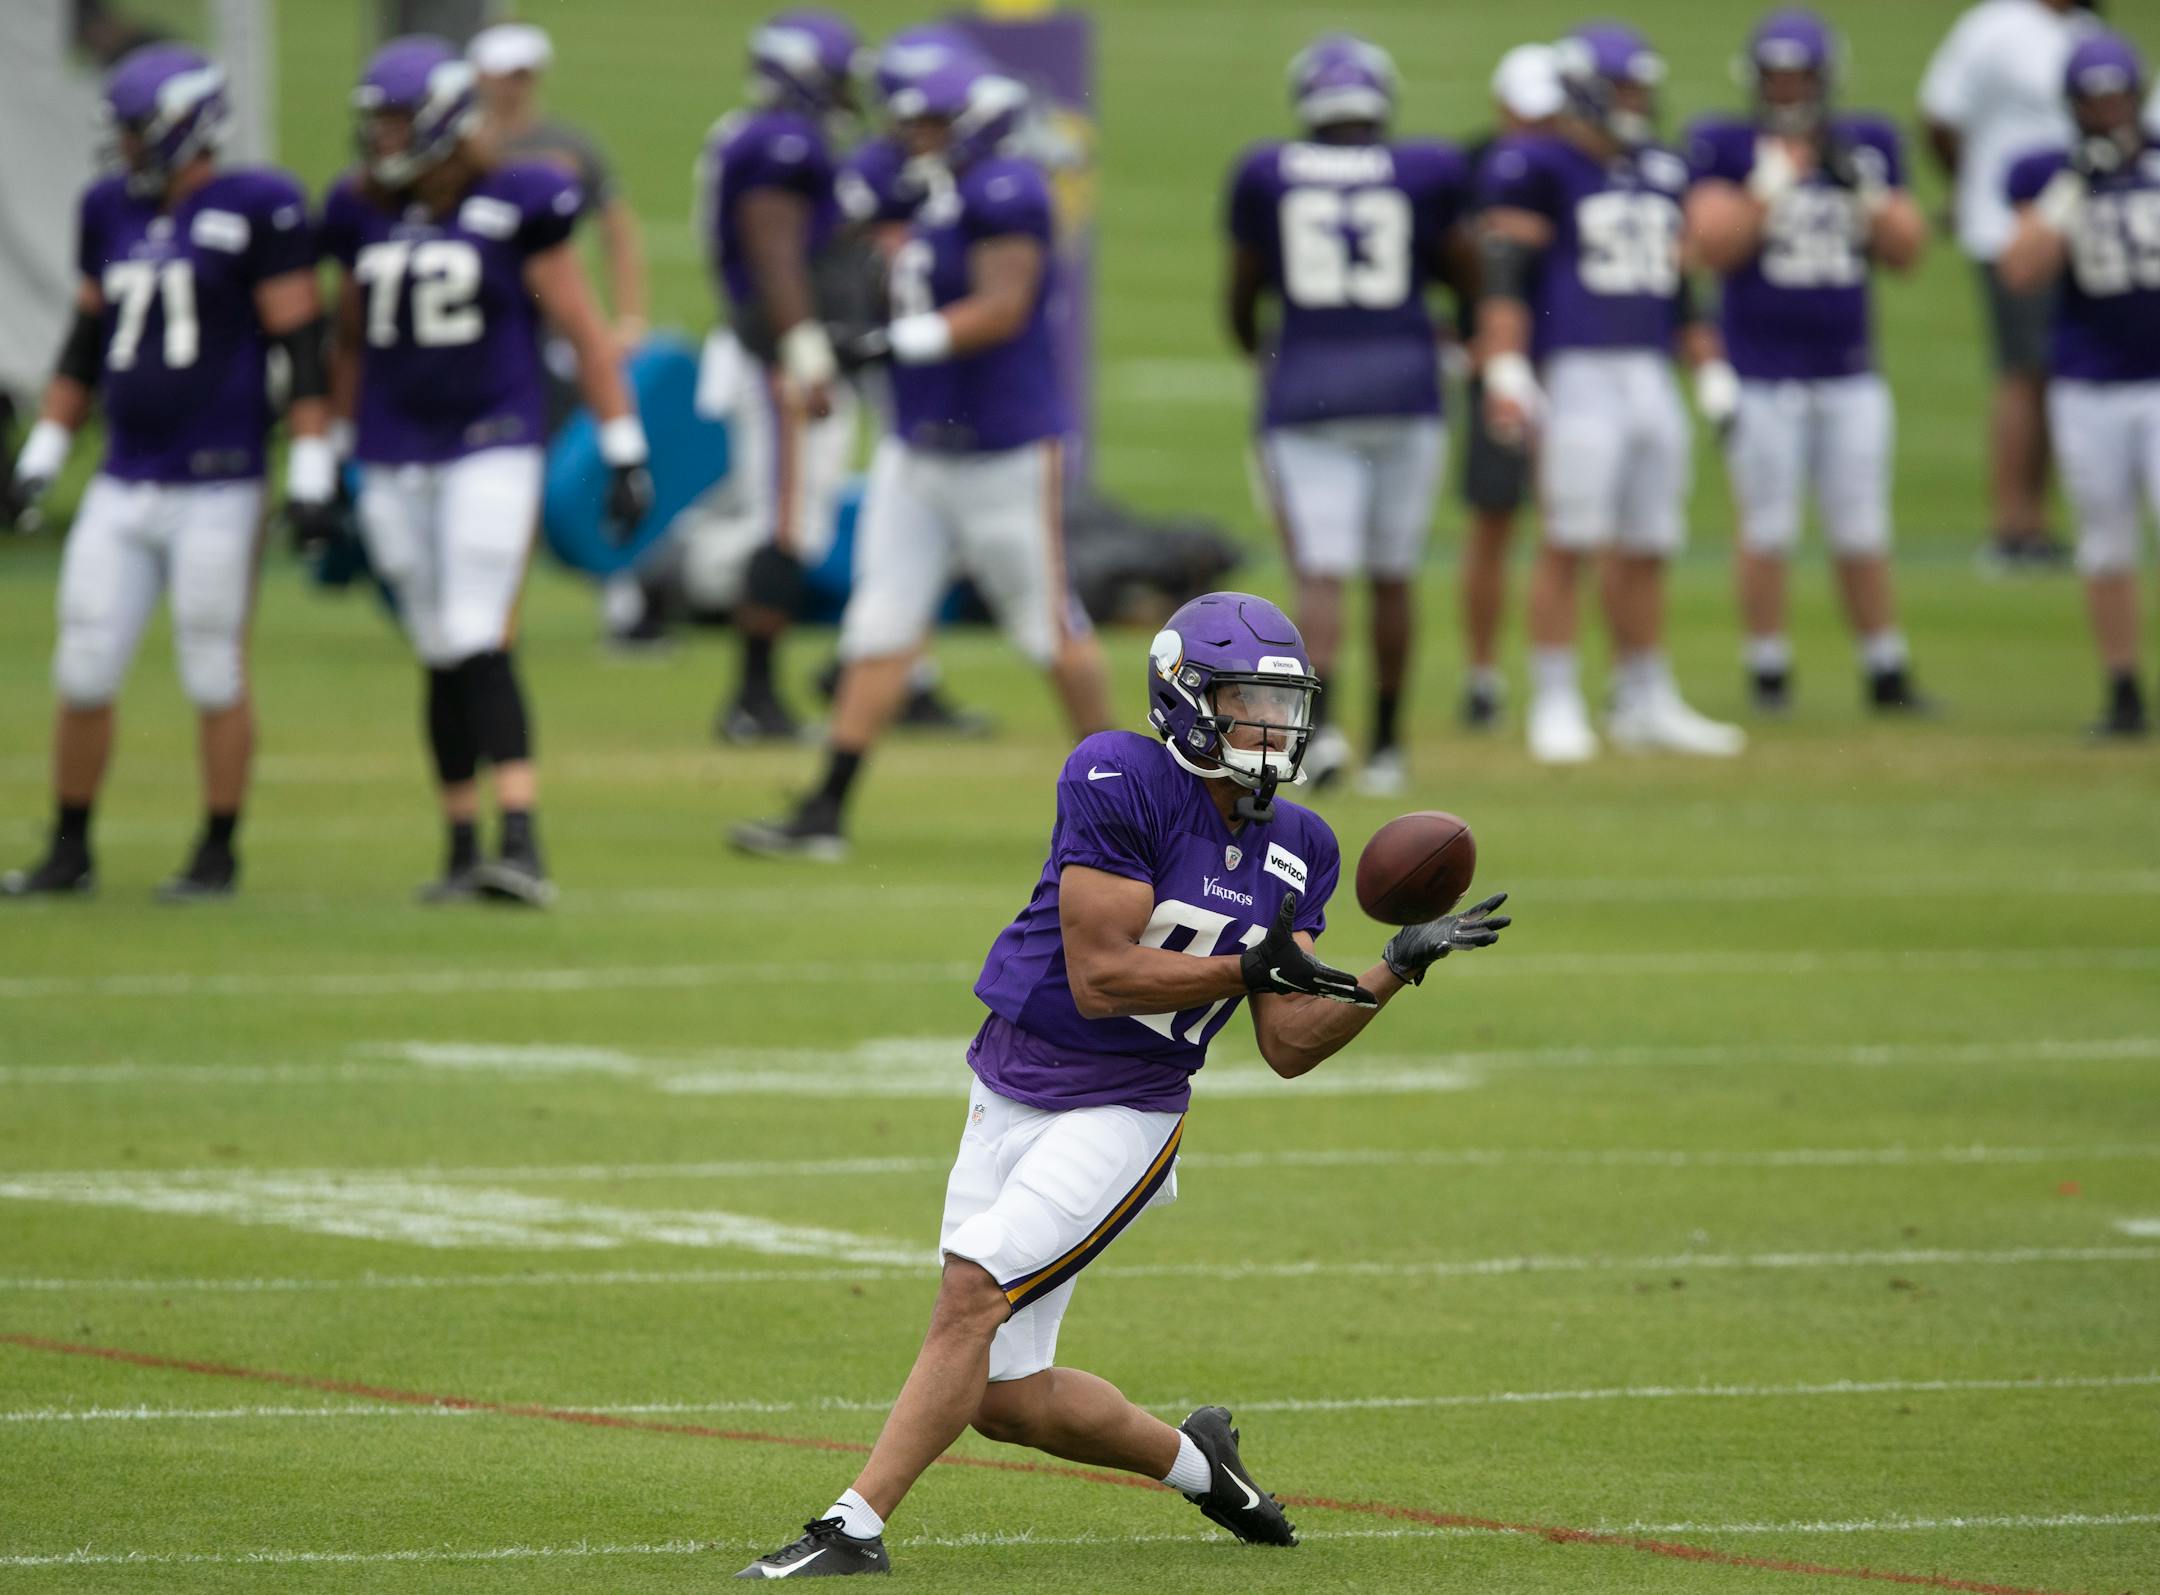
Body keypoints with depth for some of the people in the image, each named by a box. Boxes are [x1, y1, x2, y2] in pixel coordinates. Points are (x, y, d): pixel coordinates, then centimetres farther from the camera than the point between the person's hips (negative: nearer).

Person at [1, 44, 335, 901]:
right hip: (122, 494, 6)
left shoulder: (253, 210, -8)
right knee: (83, 675, 4)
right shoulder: (112, 211, 10)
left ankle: (218, 854, 14)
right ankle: (69, 852, 16)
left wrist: (310, 471, -12)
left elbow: (302, 344, -8)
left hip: (217, 492, -6)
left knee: (216, 676, 1)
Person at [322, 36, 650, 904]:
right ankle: (461, 847, 17)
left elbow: (585, 333, -3)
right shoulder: (364, 215, 8)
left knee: (480, 648, -16)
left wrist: (624, 450, -4)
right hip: (394, 464, 5)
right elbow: (350, 342, 19)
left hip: (491, 448, -5)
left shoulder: (514, 208, -7)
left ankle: (522, 845, -21)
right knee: (443, 660, 8)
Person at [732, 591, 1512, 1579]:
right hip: (1010, 1093, -1)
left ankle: (856, 1527, -16)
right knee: (1003, 1399, 4)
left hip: (1121, 1116, 1)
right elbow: (1100, 976, -17)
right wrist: (1249, 969, -21)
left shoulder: (1295, 851, 3)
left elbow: (1289, 1048, 3)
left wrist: (1400, 969, -8)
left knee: (971, 1294, -21)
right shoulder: (1121, 782, -13)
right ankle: (1193, 1460, 31)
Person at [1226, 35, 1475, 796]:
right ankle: (1385, 745, 19)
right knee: (1391, 576, 12)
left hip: (1305, 391, -1)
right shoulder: (1426, 175, -1)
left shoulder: (1267, 176, 1)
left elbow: (1240, 294, 13)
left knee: (1320, 570, -6)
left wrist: (1256, 351, 33)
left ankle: (1320, 719, -30)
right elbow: (1466, 275, 11)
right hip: (1404, 389, 1)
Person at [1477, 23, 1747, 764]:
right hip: (1578, 372, -7)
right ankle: (1554, 704, -2)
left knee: (1646, 549, 10)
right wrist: (1505, 371, -18)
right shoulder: (1538, 168, -6)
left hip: (1651, 379, 7)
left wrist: (1712, 370, 21)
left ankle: (1644, 703, 19)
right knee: (1568, 543, -8)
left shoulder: (1661, 175, 16)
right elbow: (1505, 277, -11)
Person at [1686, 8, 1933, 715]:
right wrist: (1771, 184, -18)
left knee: (1862, 532, 7)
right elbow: (1713, 245, -14)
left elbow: (1905, 253, 8)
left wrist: (1867, 195, -8)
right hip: (1763, 373, -3)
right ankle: (1768, 672, 9)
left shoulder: (1866, 147, 8)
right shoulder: (1727, 148, -4)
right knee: (1768, 529, 0)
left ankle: (1886, 673, 14)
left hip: (1849, 370, 3)